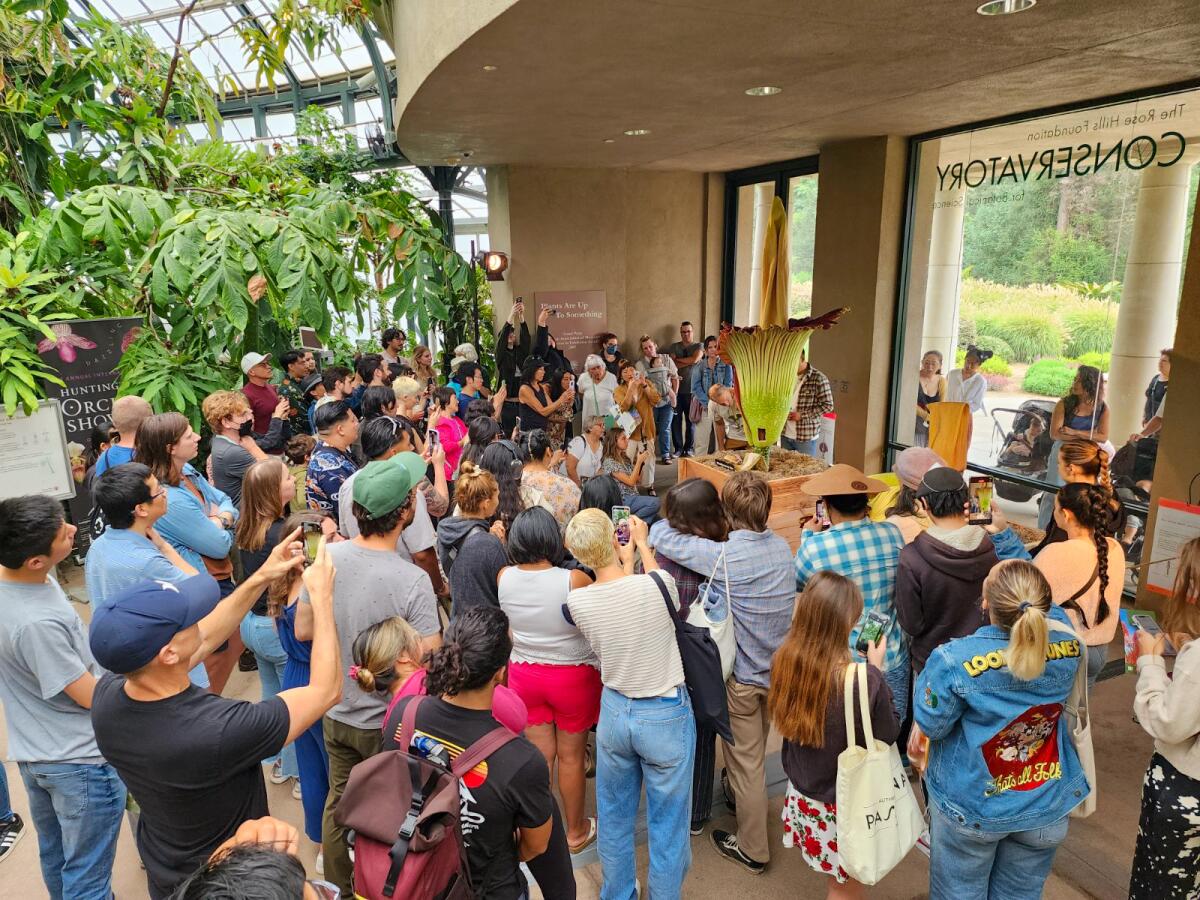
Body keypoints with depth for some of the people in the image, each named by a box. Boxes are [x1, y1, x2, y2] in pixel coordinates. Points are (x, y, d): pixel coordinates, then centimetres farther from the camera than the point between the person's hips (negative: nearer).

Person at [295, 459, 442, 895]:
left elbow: (303, 629, -3)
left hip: (336, 712, 5)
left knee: (339, 802, 26)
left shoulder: (328, 557, -15)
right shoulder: (413, 580, -30)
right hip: (388, 722, -5)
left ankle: (338, 886, 46)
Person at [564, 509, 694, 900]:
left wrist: (624, 562, 18)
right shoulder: (657, 585, -25)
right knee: (667, 824, 16)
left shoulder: (576, 602, -15)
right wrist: (642, 544, 14)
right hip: (666, 717, -3)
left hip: (614, 711, 4)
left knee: (614, 817, 24)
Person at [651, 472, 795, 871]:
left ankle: (752, 850, 28)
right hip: (778, 667, 6)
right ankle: (740, 795, 54)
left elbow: (660, 535, -23)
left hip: (742, 675, -6)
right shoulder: (782, 546, -8)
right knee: (755, 750, 29)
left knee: (745, 761, 12)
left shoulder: (724, 555, -28)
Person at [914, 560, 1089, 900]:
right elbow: (1046, 610, 3)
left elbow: (931, 725, -16)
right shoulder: (1067, 645, -20)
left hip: (971, 809, -3)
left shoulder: (955, 659, -33)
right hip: (1047, 808, 4)